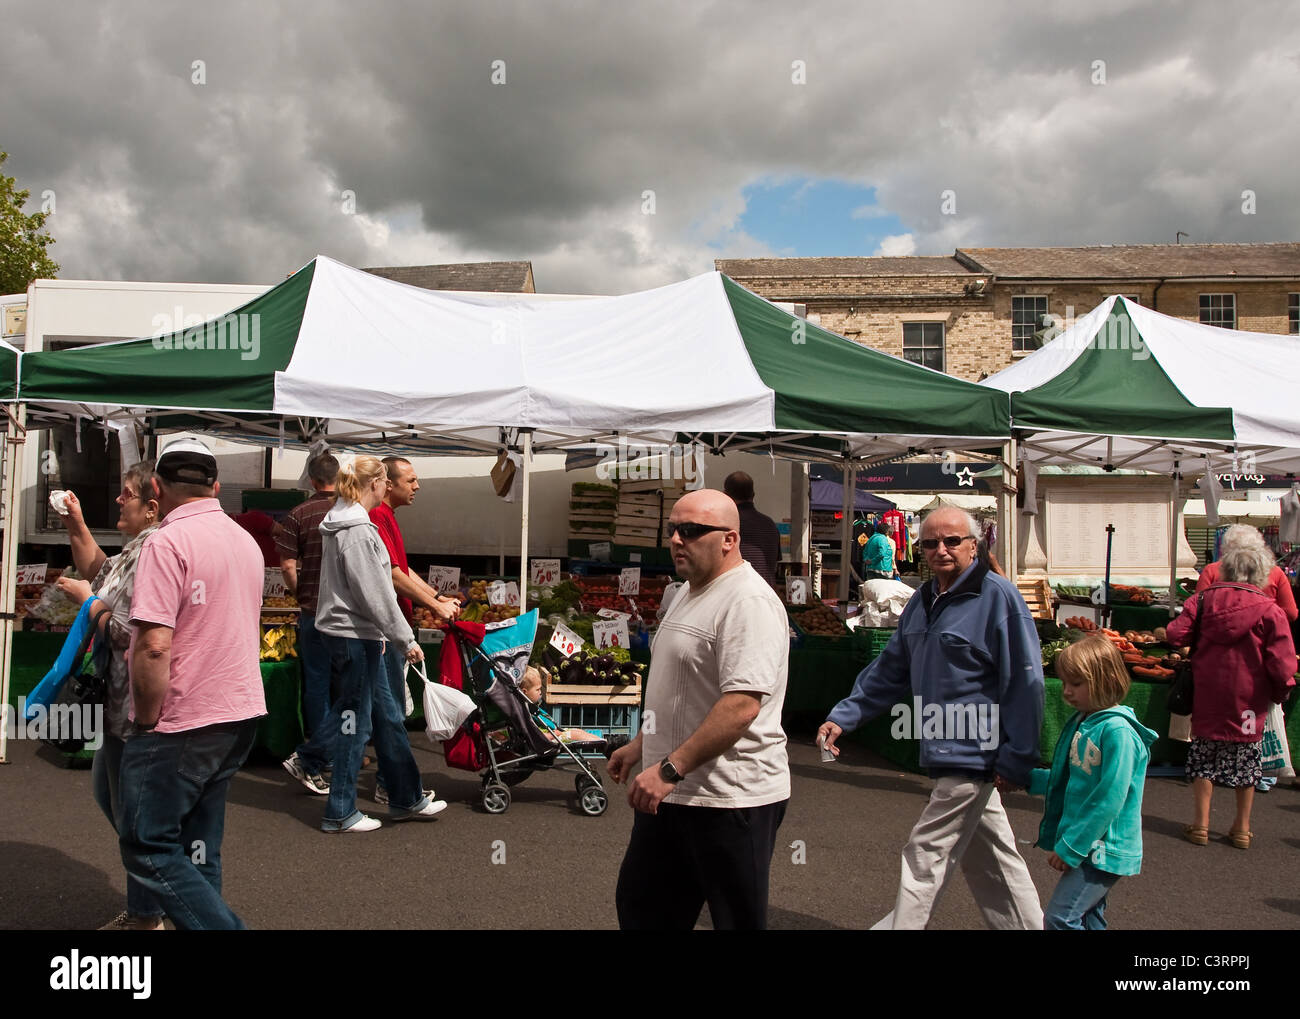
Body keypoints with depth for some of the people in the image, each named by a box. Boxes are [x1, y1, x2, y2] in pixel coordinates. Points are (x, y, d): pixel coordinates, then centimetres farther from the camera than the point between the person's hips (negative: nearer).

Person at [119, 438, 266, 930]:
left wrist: (147, 719, -11)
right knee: (199, 848, 16)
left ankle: (220, 925, -2)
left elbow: (153, 645, -24)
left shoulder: (167, 543, -16)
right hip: (240, 711, 8)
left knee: (147, 848, 2)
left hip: (182, 724, -8)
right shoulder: (245, 540, 9)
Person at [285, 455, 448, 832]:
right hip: (354, 633, -10)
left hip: (350, 630, 10)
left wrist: (382, 633, 21)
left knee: (386, 710, 14)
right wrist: (405, 639, -14)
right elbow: (375, 594, -21)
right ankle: (340, 813, 15)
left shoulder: (340, 523, 12)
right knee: (356, 718, 1)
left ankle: (408, 799, 23)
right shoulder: (358, 530, -19)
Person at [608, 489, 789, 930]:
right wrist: (640, 745, 21)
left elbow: (740, 706, -29)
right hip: (668, 793, 10)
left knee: (737, 919, 6)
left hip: (728, 800, -10)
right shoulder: (688, 592, 13)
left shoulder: (749, 602, -20)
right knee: (640, 908, 20)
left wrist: (670, 768, -27)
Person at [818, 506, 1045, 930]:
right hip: (947, 753, 8)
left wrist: (1016, 760, -15)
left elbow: (1026, 681, -15)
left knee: (925, 856, -1)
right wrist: (844, 716, 5)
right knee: (990, 859, 18)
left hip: (972, 755, -8)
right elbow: (890, 669, 15)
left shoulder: (997, 596, -13)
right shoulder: (924, 601, 11)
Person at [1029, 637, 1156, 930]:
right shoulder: (1080, 723, 9)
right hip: (1088, 847, 9)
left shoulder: (1117, 731, -20)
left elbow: (1109, 798, -23)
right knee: (1088, 918, 18)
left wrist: (1070, 847, -19)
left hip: (1103, 848, -9)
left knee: (1060, 918, -12)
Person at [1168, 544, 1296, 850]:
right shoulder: (1270, 610, -11)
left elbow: (1176, 634, -6)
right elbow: (1282, 662, -14)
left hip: (1208, 693, 1)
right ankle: (1242, 829, 24)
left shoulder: (1204, 599, -5)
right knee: (1245, 757, 14)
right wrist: (1280, 692, 4)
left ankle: (1200, 825, 14)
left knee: (1204, 755, 11)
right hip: (1248, 698, -1)